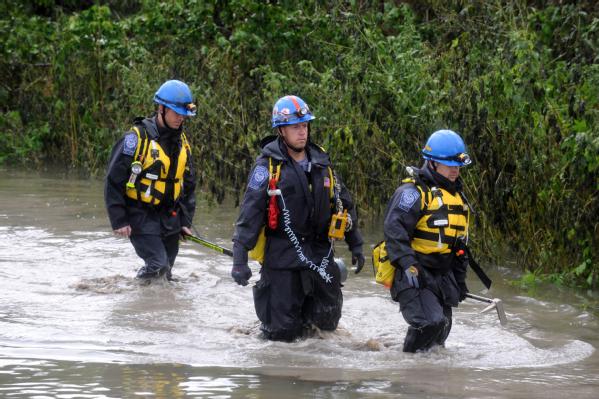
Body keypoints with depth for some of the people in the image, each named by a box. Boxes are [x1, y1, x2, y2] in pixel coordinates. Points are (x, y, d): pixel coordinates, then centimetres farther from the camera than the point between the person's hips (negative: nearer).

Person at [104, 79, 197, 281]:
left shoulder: (182, 142, 9)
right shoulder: (138, 137, -13)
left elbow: (189, 185, 19)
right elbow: (114, 180, -12)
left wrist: (186, 221, 12)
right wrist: (118, 221, -13)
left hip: (169, 218, 7)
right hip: (141, 217, -7)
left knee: (165, 272, 9)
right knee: (157, 266, -19)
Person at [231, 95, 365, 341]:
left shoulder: (321, 162, 9)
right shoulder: (268, 165, -10)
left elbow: (344, 205, 19)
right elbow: (250, 212, -15)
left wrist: (355, 245, 19)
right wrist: (240, 260, -23)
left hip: (320, 253, 5)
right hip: (282, 255, -5)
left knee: (327, 322, 9)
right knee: (282, 334, -2)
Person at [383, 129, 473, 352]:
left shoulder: (457, 198, 19)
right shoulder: (413, 192, -10)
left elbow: (458, 245, 26)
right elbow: (394, 228, -22)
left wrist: (460, 281, 23)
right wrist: (407, 264, -30)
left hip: (442, 275, 8)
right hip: (412, 274, -8)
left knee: (442, 329, 10)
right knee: (430, 322, -23)